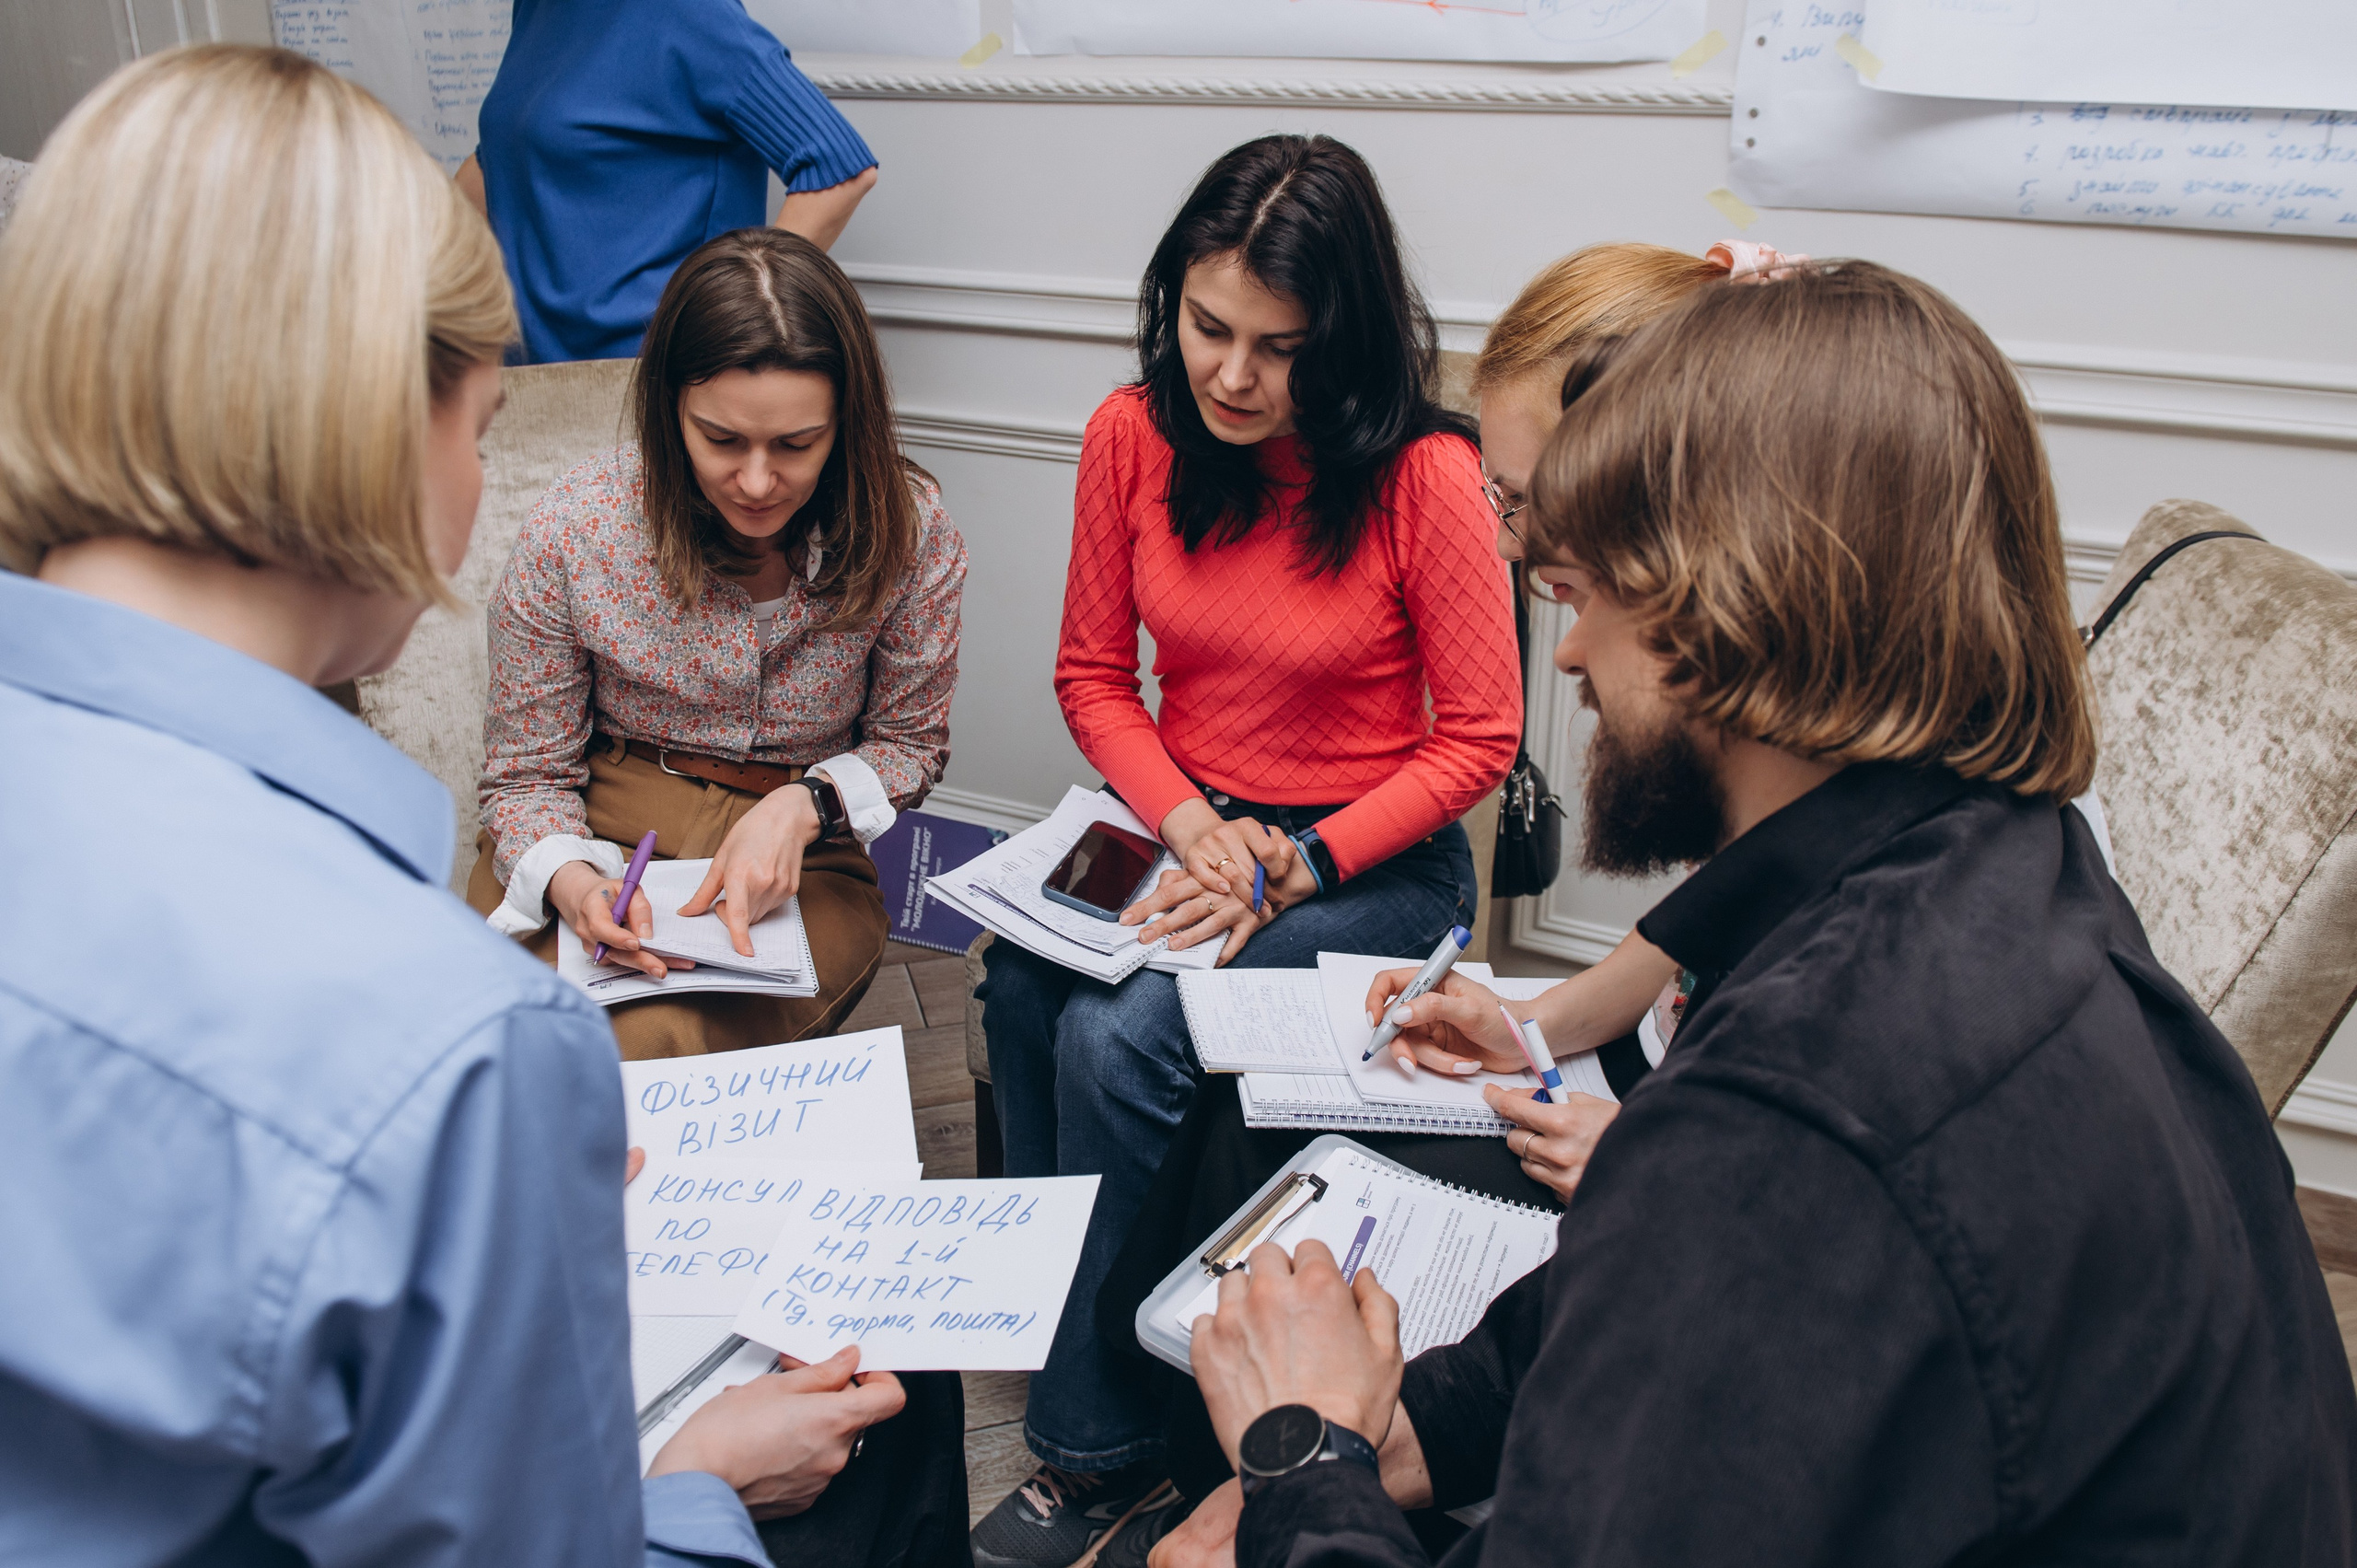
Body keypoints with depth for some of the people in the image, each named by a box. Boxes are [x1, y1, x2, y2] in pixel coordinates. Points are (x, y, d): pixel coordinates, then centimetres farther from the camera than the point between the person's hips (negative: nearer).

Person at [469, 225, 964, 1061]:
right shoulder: (573, 530, -11)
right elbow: (528, 775, 0)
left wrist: (804, 805, -17)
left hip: (803, 865, 0)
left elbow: (910, 741, 5)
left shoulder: (909, 531, -10)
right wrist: (569, 879, -23)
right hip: (601, 836, 1)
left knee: (644, 1051, -30)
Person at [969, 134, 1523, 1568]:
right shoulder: (1134, 436, -3)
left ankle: (1100, 1452, -6)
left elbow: (1479, 737, -9)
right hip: (1188, 825, 5)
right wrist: (1193, 830, -10)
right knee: (1021, 989, -24)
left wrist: (1291, 869, -16)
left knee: (1118, 1040, -25)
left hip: (1374, 863, -4)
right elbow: (1095, 676, 6)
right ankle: (1066, 1325, -2)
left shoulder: (1424, 476, -16)